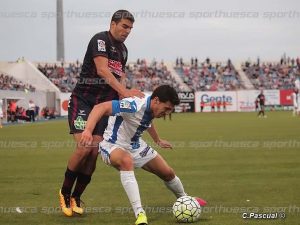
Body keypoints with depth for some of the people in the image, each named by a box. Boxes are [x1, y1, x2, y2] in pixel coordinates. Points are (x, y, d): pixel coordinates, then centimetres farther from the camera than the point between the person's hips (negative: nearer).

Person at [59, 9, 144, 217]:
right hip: (83, 100, -7)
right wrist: (124, 91, -36)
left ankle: (76, 198, 10)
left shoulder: (123, 50, 14)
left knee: (95, 151, -4)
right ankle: (64, 193, 3)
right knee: (84, 148, -18)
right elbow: (102, 70, -25)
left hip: (104, 104, 7)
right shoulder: (100, 39, -11)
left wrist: (123, 95, 2)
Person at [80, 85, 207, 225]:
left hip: (136, 146, 8)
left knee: (167, 173, 10)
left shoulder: (151, 109, -4)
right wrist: (88, 130, -55)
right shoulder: (135, 106, -31)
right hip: (113, 145, -8)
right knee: (127, 161, -42)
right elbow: (100, 108, -41)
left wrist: (158, 140, 38)